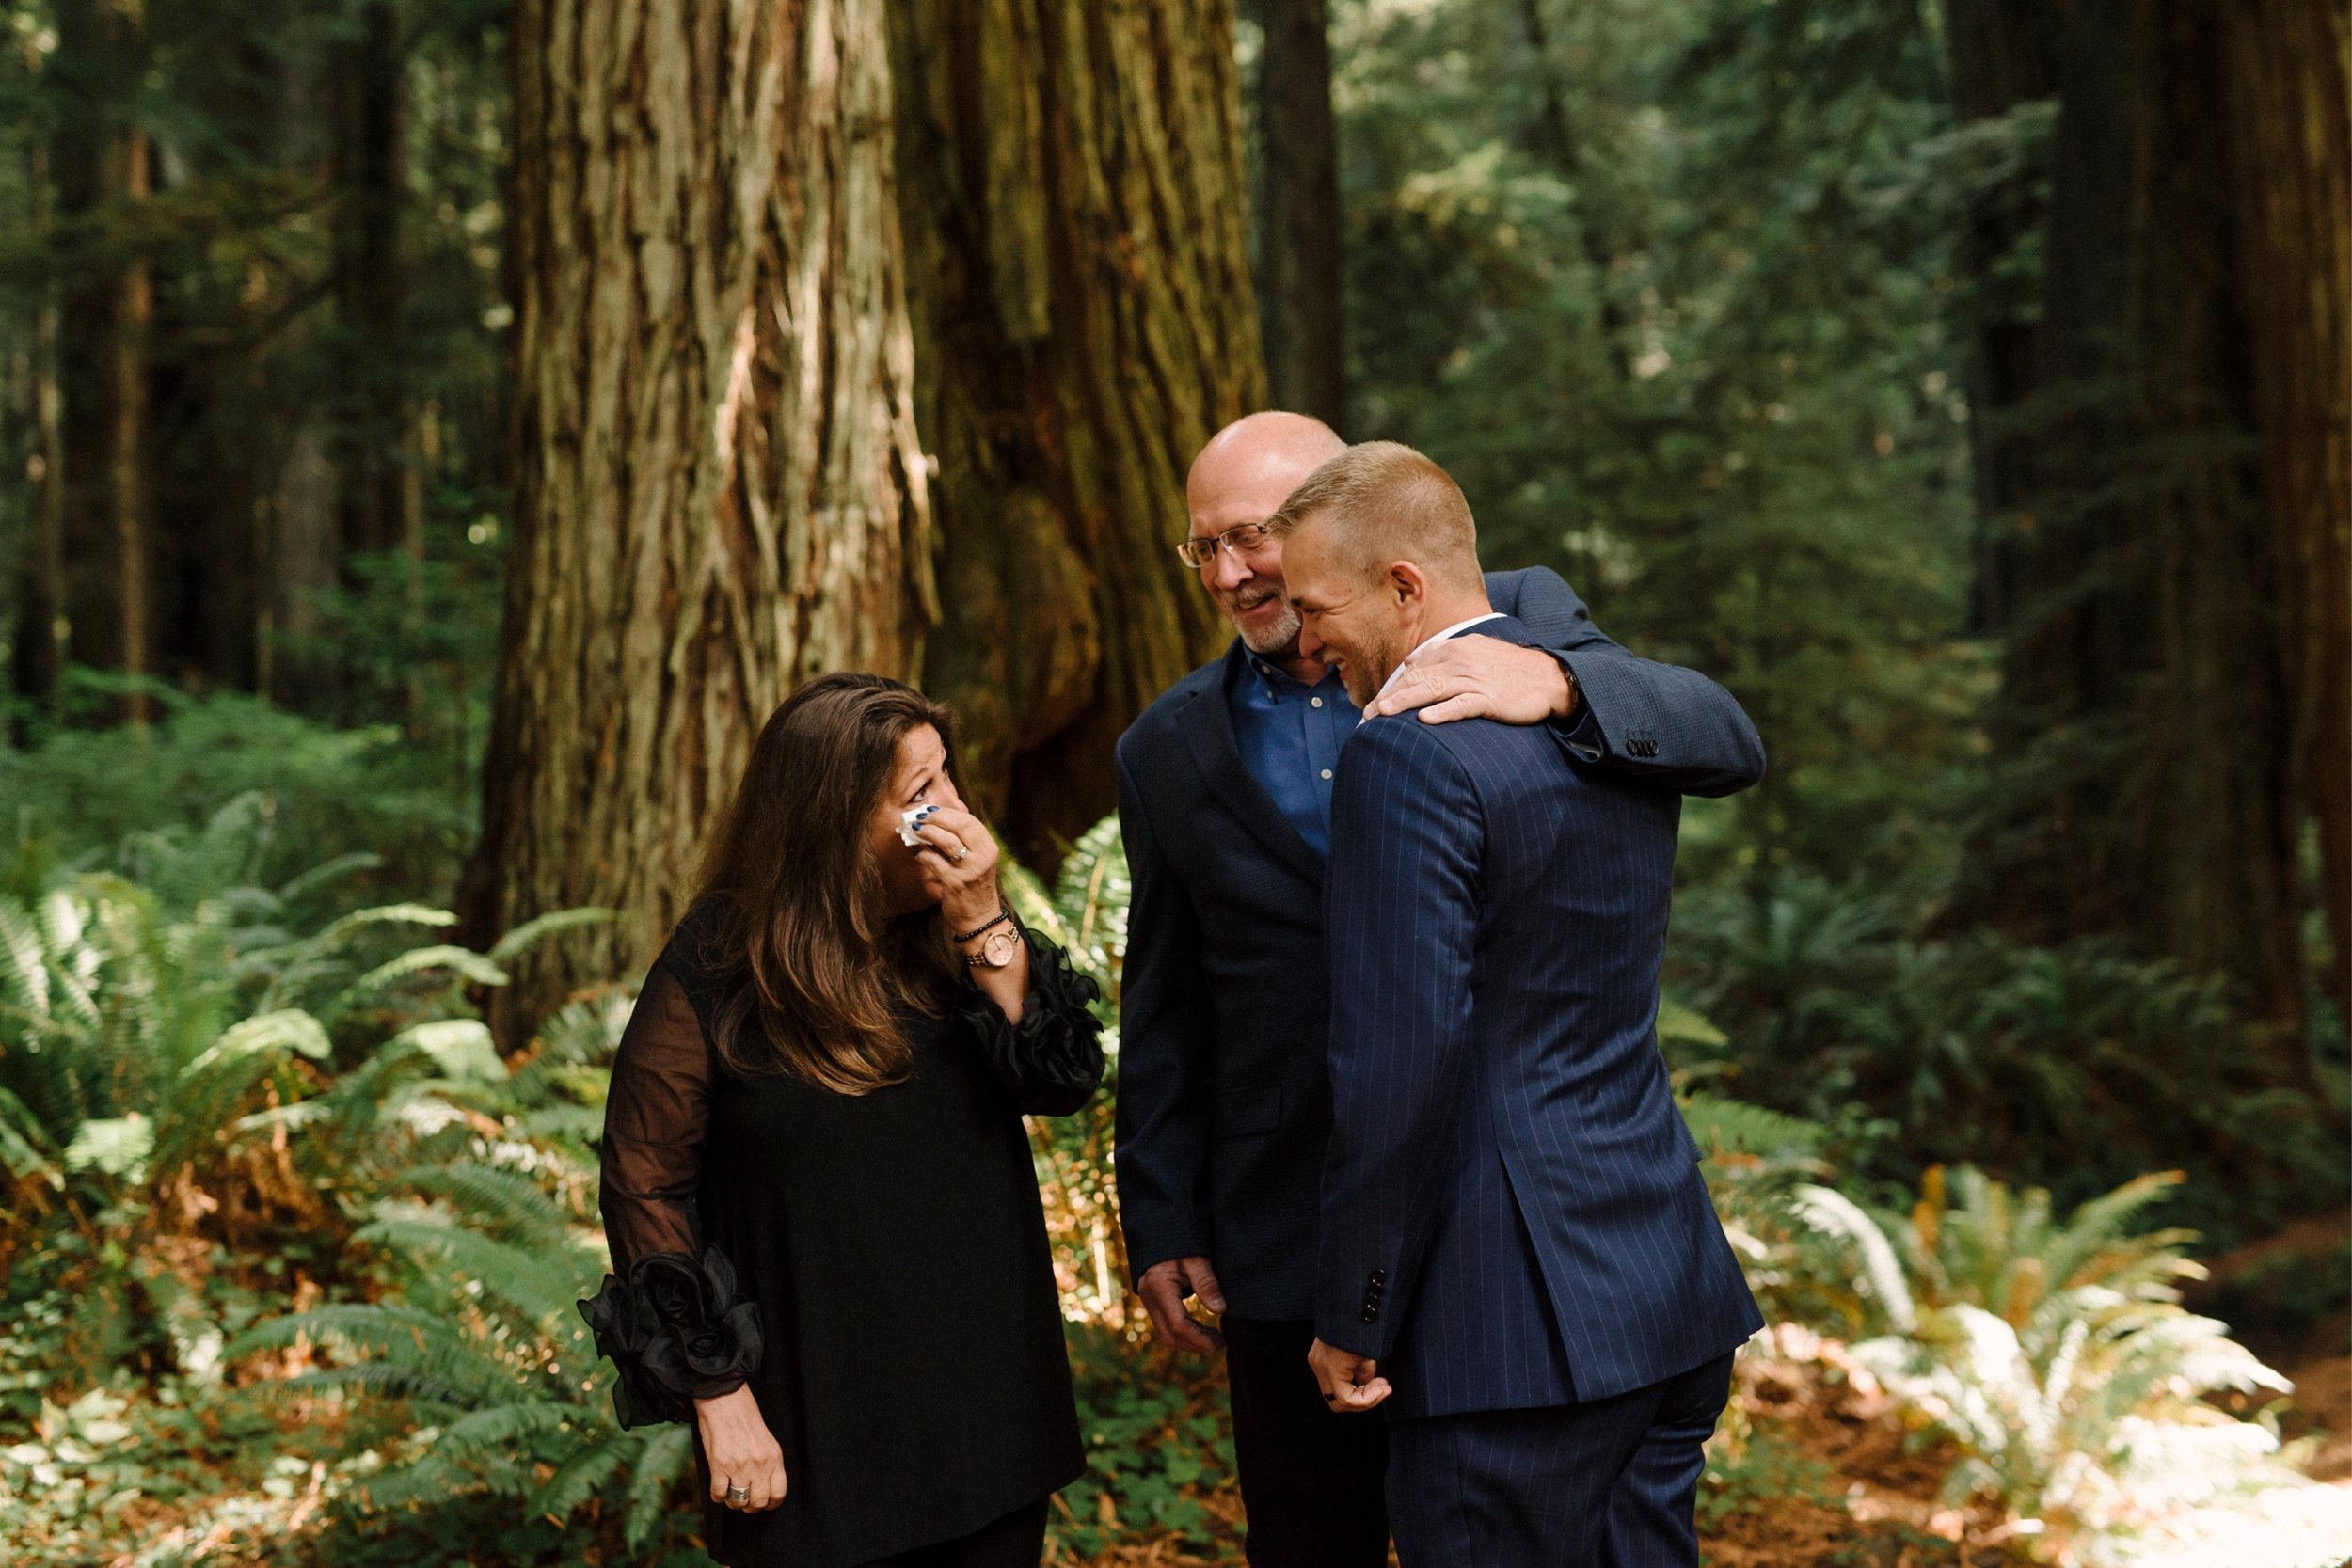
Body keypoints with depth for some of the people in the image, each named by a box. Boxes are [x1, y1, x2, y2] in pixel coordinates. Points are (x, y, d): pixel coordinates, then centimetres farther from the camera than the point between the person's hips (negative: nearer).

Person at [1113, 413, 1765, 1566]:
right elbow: (1163, 1013, 12)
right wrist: (1160, 1223, 8)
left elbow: (1728, 744, -12)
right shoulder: (1171, 749, 8)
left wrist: (1552, 684, -29)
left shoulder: (1519, 622, -1)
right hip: (1289, 1243, 2)